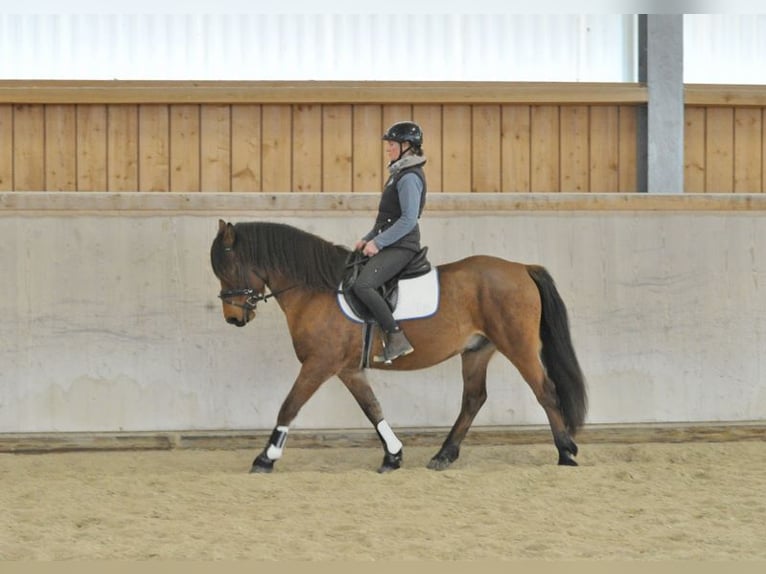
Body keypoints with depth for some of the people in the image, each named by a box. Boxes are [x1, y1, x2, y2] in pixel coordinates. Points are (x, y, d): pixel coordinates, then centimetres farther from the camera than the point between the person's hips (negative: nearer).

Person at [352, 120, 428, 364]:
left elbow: (409, 219, -22)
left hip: (401, 247, -11)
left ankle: (397, 339, -23)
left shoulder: (409, 177, -14)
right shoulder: (399, 173, 17)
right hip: (389, 244, 11)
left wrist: (378, 242, -21)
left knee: (362, 285, -27)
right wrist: (368, 238, 14)